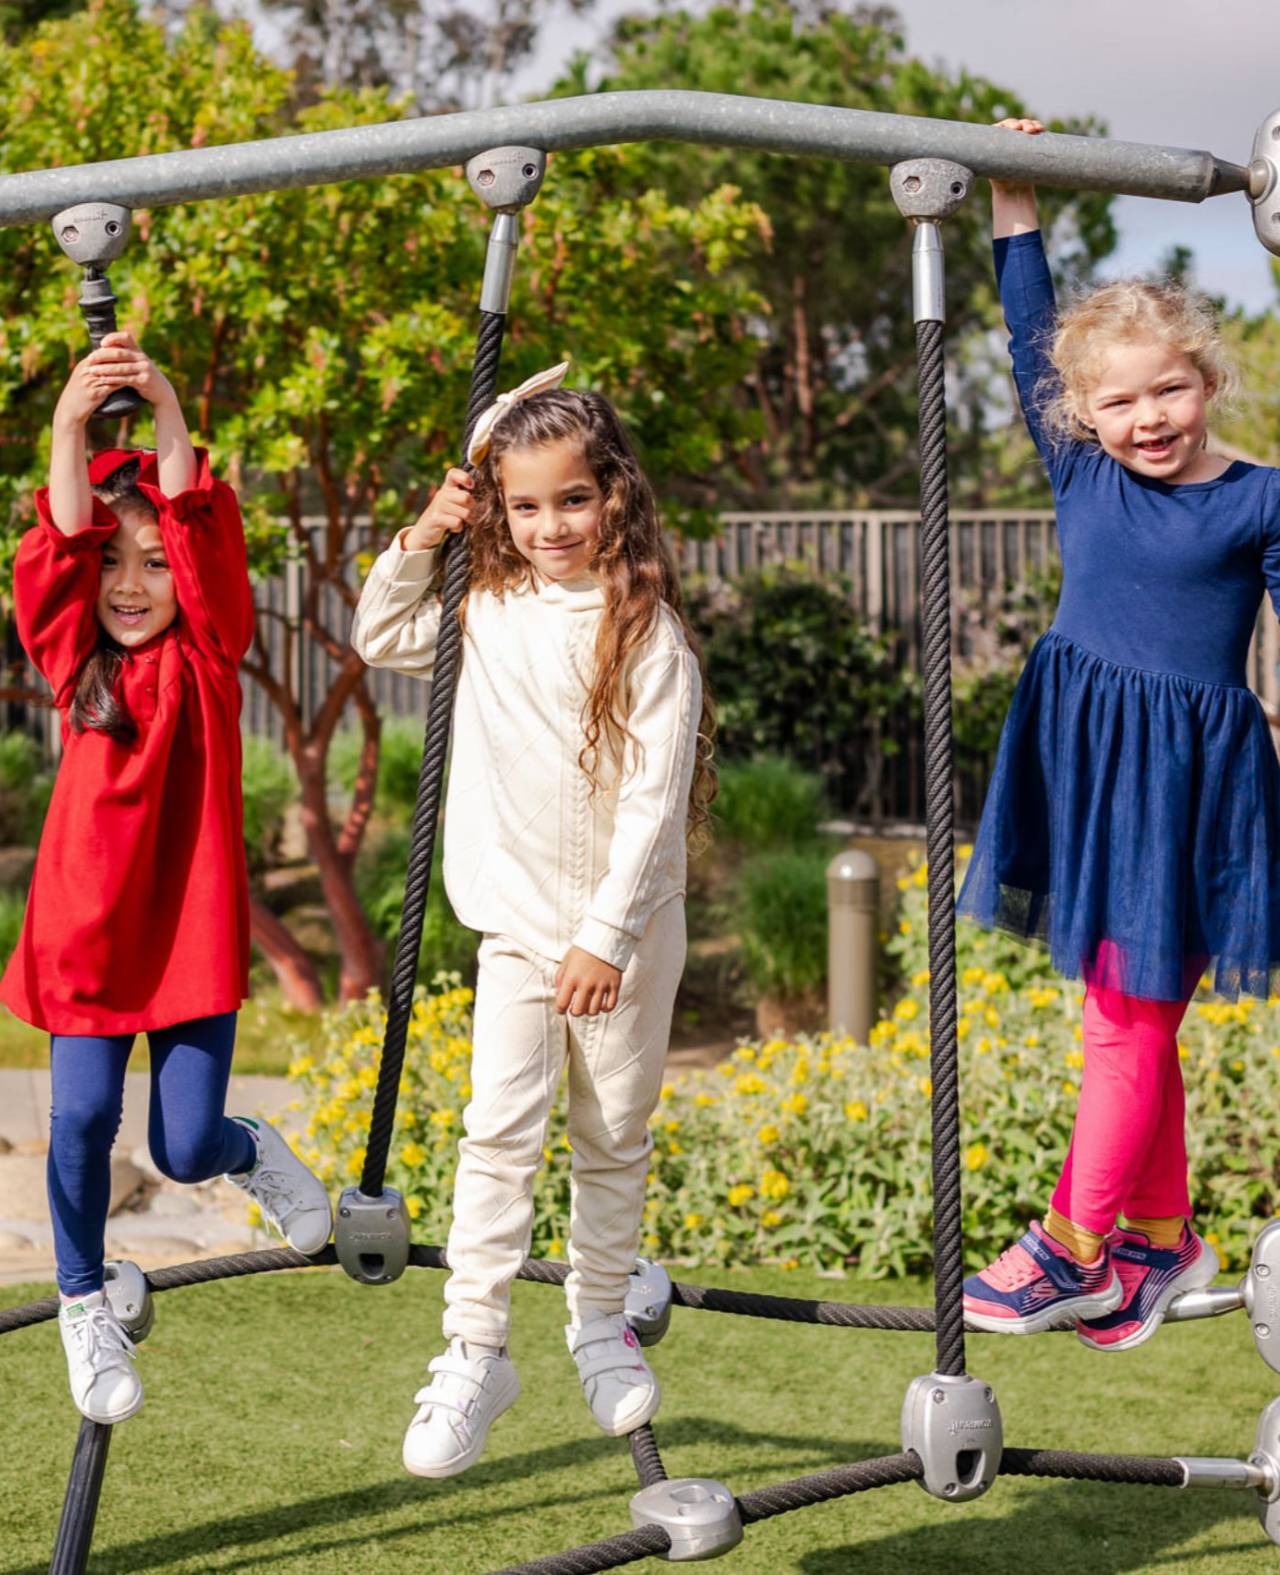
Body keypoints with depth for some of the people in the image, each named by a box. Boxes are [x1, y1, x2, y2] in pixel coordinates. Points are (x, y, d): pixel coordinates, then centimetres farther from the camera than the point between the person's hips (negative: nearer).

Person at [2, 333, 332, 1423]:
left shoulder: (205, 657, 0)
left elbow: (206, 537, -14)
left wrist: (169, 414, -27)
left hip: (193, 929, -1)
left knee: (185, 1146, -4)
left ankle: (255, 1152, 33)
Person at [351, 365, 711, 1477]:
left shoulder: (648, 633, -13)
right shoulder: (488, 609, 1)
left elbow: (654, 797, -15)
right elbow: (380, 641, 17)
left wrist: (606, 936, -17)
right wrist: (421, 539, 1)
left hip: (627, 929, -2)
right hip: (519, 919, 3)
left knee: (615, 1135, 11)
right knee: (501, 1127, -8)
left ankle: (601, 1321, 29)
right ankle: (475, 1351, -6)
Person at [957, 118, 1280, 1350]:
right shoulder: (1082, 477, 4)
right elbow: (1032, 343, 7)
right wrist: (1013, 207, 5)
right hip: (1086, 762, 5)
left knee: (1125, 1021, -1)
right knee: (1132, 1017, 13)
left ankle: (1077, 1248, 8)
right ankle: (1163, 1235, 24)